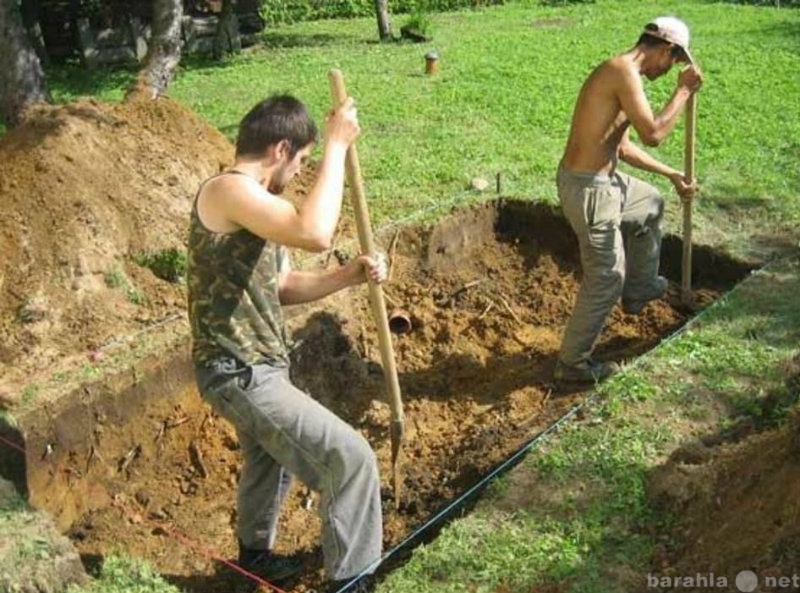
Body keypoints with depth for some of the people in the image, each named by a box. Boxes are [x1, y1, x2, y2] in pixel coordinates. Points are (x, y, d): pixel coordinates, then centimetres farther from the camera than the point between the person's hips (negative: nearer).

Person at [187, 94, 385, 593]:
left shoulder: (255, 201, 11)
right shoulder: (228, 189, -21)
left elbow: (282, 287, 15)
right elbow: (315, 234, -36)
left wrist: (349, 275, -1)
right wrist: (337, 146, -26)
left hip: (255, 367, 11)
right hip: (240, 373, -11)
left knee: (270, 462, 32)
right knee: (351, 458, -10)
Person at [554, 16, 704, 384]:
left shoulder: (622, 73, 14)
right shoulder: (624, 71, -18)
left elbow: (623, 147, 22)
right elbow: (653, 134, -24)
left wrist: (672, 175, 26)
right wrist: (683, 91, -10)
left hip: (603, 180, 10)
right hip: (588, 188, -10)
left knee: (651, 206, 33)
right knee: (606, 278, 1)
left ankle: (639, 289, 47)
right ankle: (572, 364, 15)